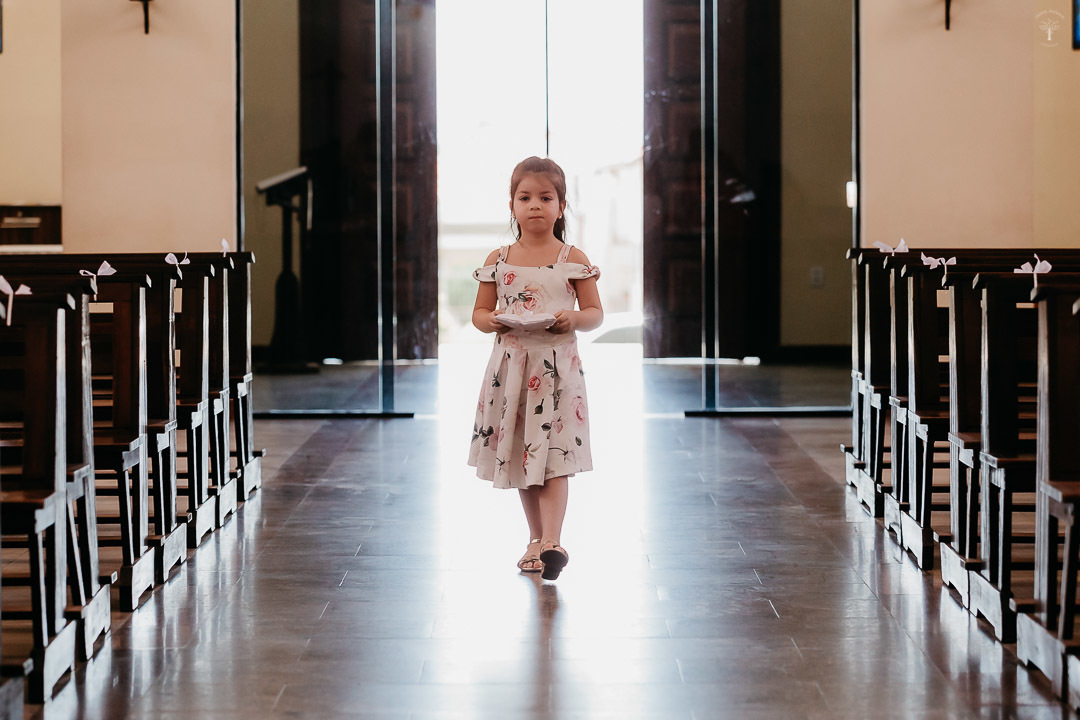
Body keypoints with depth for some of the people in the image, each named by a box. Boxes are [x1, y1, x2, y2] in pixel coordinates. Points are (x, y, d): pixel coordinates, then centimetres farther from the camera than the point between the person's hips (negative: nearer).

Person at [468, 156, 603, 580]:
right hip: (510, 366, 3)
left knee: (553, 457, -10)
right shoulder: (498, 261, 5)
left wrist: (574, 319, -19)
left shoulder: (573, 259, 0)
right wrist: (490, 321, -12)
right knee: (519, 455, 10)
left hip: (557, 367, -3)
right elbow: (478, 311, 10)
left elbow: (596, 313, 3)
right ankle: (536, 538, 24)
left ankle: (552, 542, -15)